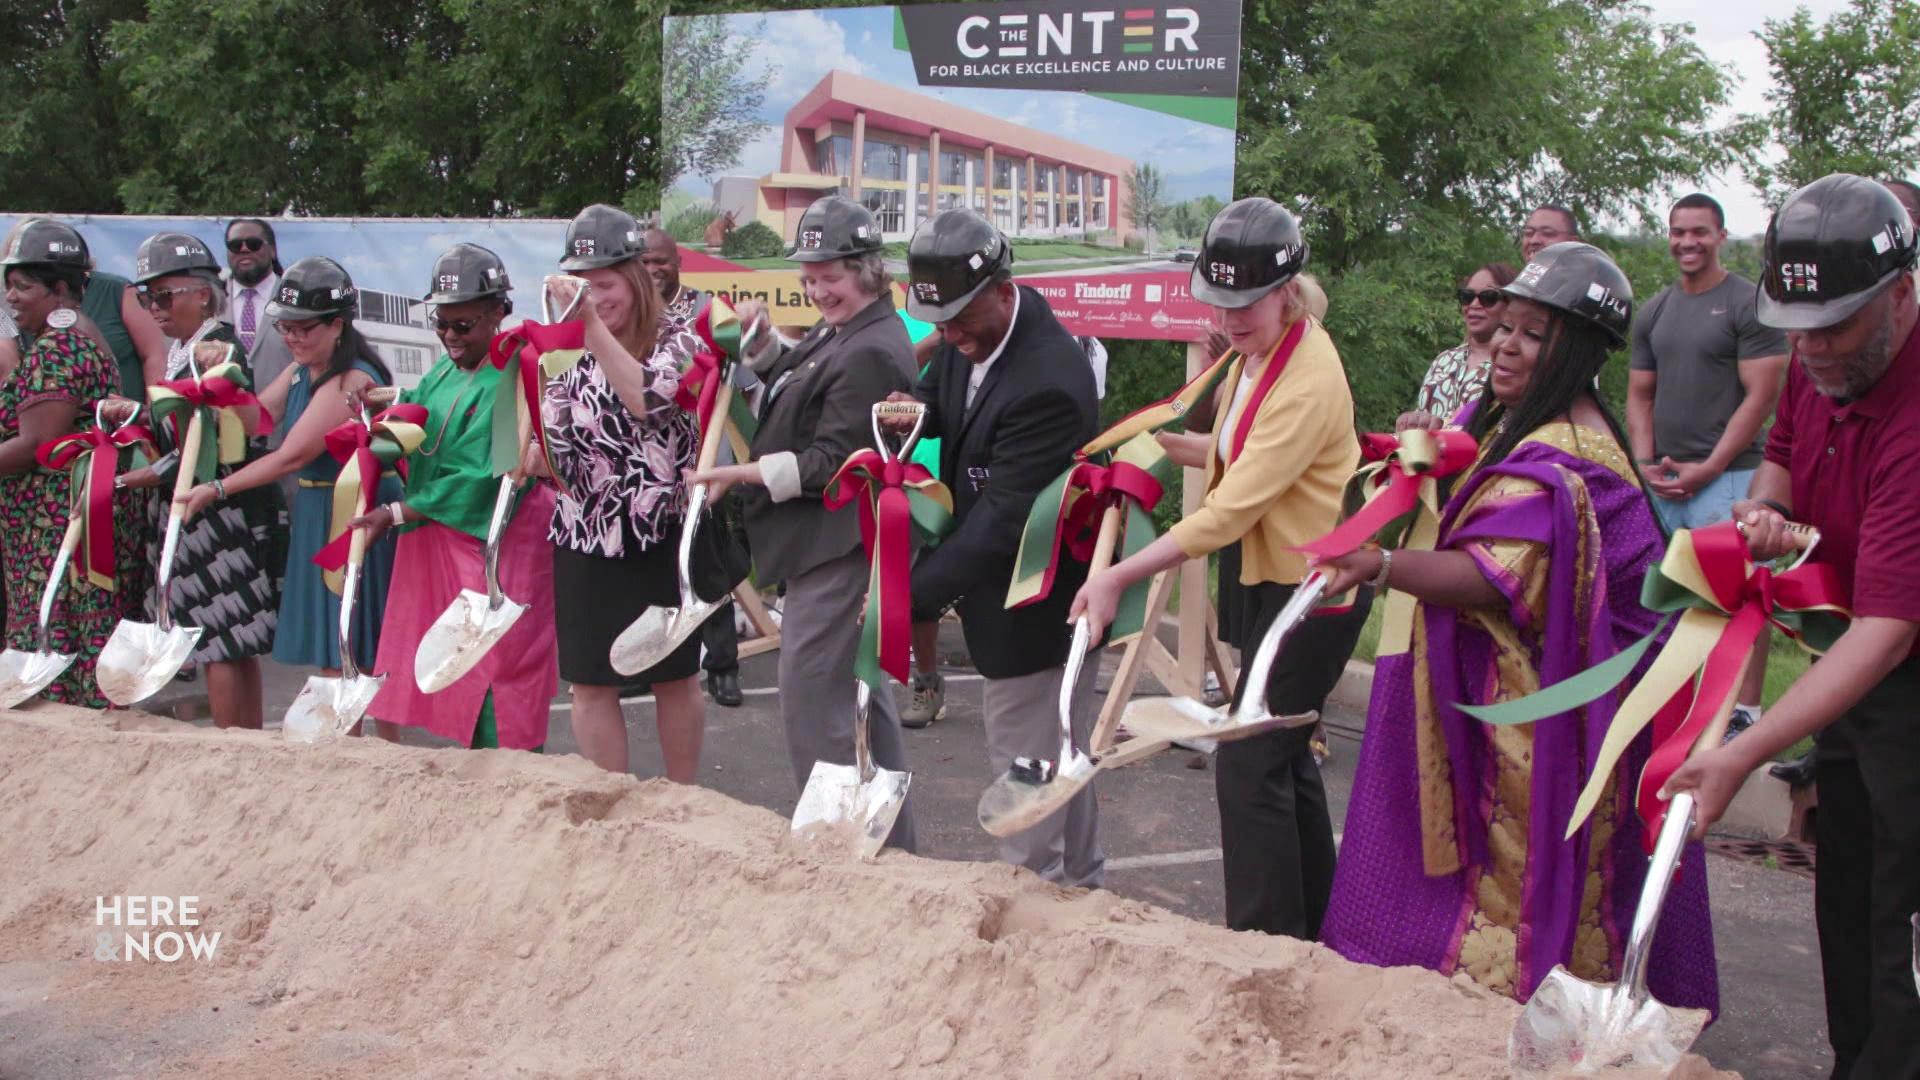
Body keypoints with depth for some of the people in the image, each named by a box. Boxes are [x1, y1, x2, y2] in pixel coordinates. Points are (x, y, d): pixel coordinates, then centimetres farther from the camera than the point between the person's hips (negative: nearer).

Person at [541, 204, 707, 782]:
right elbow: (552, 443, 6)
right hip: (584, 539, 3)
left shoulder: (676, 341, -5)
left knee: (675, 678, 11)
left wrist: (594, 325, -29)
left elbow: (650, 398, -26)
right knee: (590, 684, 5)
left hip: (661, 538, -3)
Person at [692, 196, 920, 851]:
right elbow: (791, 382, 28)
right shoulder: (836, 335, 13)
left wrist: (744, 473, -18)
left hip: (836, 553, -11)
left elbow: (829, 463, -21)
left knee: (811, 703, -7)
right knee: (861, 696, 18)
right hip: (830, 547, 11)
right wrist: (760, 341, 10)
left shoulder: (871, 352, -19)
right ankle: (893, 844, 30)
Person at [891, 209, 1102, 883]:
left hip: (1036, 606, -10)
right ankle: (1080, 884, 39)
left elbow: (1001, 520, -31)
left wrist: (914, 595, -29)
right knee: (1062, 757, 23)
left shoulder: (1048, 383, -32)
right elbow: (940, 390, 17)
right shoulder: (970, 334, -3)